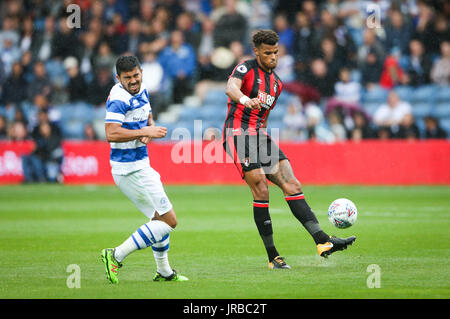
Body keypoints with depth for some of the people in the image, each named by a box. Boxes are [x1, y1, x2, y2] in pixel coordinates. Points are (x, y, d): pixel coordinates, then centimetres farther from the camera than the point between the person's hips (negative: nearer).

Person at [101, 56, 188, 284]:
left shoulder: (142, 91, 10)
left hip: (140, 164, 10)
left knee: (161, 218, 20)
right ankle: (116, 256, -11)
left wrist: (149, 131, 2)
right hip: (130, 169, -10)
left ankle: (164, 272, 32)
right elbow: (111, 134, -30)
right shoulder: (118, 99, -20)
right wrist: (145, 132, -28)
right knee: (169, 220, -9)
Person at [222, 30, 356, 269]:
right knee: (261, 191, -15)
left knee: (292, 185, -7)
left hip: (260, 136, 7)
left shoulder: (276, 83, 20)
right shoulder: (245, 68, -3)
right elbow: (231, 88, -26)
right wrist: (246, 100, -47)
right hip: (239, 133, -7)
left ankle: (323, 242, -15)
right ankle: (272, 256, -10)